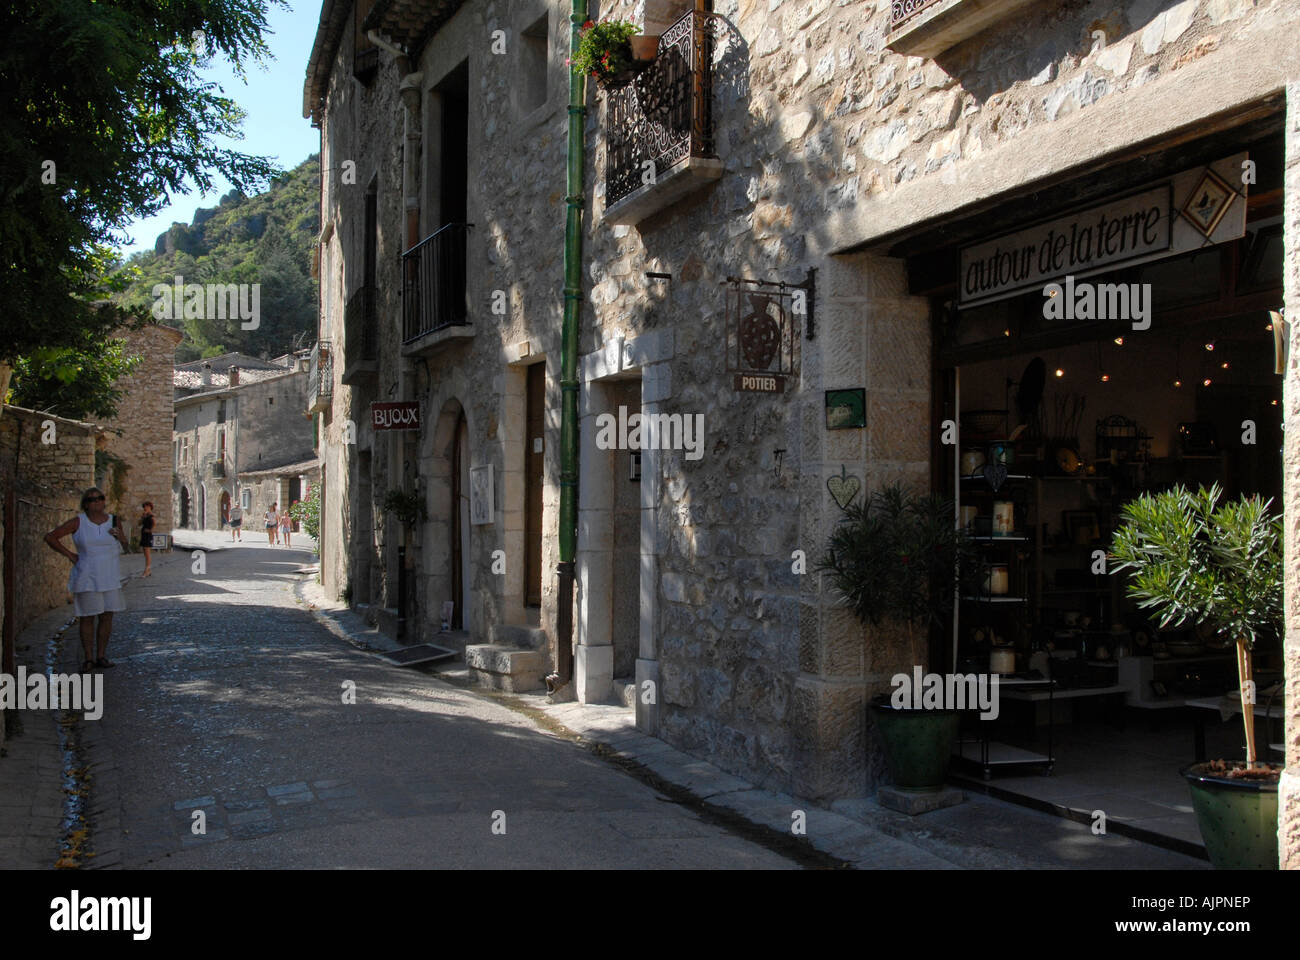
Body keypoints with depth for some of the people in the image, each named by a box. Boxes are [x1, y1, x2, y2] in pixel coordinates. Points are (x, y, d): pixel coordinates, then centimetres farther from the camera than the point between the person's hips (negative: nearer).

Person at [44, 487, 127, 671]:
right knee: (87, 618, 0)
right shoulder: (78, 522, -4)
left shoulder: (114, 521, 6)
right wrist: (69, 554, -5)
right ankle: (89, 658, 8)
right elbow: (50, 537, -2)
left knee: (107, 617, 4)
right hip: (87, 578, -3)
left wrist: (120, 537, -3)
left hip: (109, 578, 3)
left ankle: (101, 656, 14)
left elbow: (124, 545, 19)